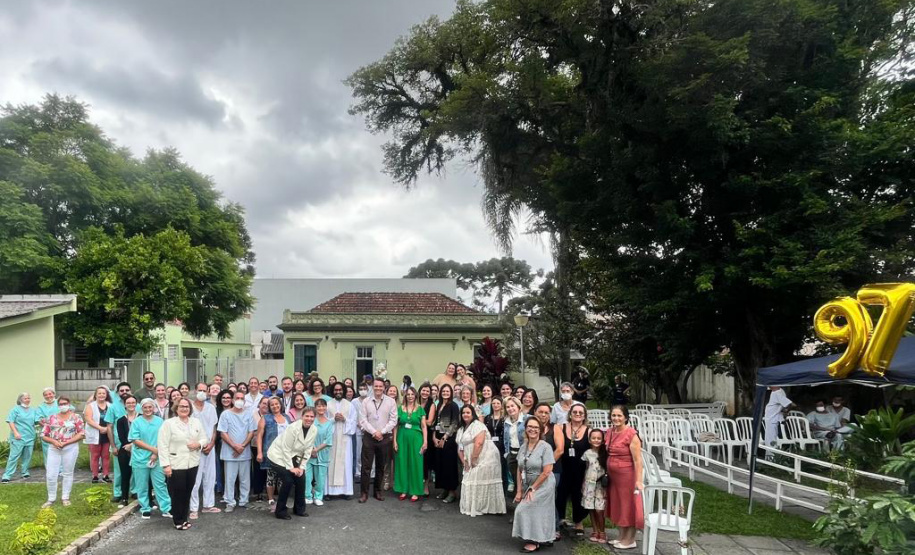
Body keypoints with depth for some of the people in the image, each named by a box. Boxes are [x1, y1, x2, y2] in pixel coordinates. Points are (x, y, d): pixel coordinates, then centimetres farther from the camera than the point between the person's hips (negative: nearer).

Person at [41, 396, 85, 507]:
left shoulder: (75, 417, 1)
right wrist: (54, 441, -11)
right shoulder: (51, 418, 9)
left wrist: (66, 442, -13)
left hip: (70, 448, -2)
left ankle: (65, 498, 16)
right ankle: (51, 499, 14)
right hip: (53, 448, 2)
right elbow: (43, 435, 9)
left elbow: (82, 434, -4)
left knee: (68, 474, 5)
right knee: (50, 475, 0)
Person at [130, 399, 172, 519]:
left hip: (157, 459, 0)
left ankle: (166, 509, 6)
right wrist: (153, 449, -12)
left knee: (160, 484, 1)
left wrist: (156, 454, -12)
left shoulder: (160, 421, 3)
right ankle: (145, 509, 22)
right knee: (142, 486, 8)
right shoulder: (136, 422, -1)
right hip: (140, 459, 0)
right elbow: (135, 440, -7)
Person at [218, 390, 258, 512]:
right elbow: (223, 433, -6)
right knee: (230, 479, 2)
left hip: (245, 453, 2)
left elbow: (252, 432, 2)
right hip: (230, 453, -2)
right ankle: (230, 503, 11)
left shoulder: (248, 414, 5)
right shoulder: (225, 414, -2)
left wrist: (242, 446, -10)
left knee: (245, 479, 8)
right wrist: (235, 446, -13)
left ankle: (243, 501, 19)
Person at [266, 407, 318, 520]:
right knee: (287, 481, -15)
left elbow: (308, 450, -2)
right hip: (279, 456, -6)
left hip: (293, 457, 6)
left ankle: (299, 509, 16)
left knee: (301, 479, -3)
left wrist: (301, 467, -7)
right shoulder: (293, 428, -27)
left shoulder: (314, 430, -9)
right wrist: (291, 468, -19)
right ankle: (280, 511, 2)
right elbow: (286, 449, -23)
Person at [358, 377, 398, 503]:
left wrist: (382, 432, -12)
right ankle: (364, 492, 9)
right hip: (369, 437, 0)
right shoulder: (366, 401, 2)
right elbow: (363, 420, -3)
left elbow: (393, 420, -3)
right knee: (366, 466, 1)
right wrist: (374, 432, -12)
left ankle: (378, 490, 23)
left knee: (381, 466, 10)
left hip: (384, 438, 0)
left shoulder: (390, 401, 0)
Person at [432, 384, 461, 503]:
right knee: (440, 463, 7)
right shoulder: (439, 405, 14)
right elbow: (436, 422, 15)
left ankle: (452, 491, 3)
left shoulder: (453, 405, -5)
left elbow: (455, 424, -11)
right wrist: (434, 437, 2)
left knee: (449, 464, -4)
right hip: (438, 438, 7)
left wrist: (445, 438, -13)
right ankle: (445, 489, 17)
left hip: (449, 438, -7)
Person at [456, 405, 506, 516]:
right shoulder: (461, 430, 17)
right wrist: (464, 462, 3)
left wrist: (473, 460, -17)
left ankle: (480, 508, 2)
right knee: (470, 482, 9)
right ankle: (471, 507, 19)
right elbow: (460, 448, 16)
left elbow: (478, 443, -20)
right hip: (472, 462, 9)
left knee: (481, 482, -6)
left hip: (485, 459, -9)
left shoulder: (477, 425, -10)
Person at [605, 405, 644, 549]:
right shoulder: (610, 432, 4)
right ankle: (622, 537, 31)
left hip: (627, 475, -7)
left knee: (629, 506, 5)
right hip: (613, 475, 7)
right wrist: (607, 473, 12)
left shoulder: (631, 434, -18)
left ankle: (630, 540, 19)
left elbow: (637, 460, -20)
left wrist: (638, 480, -23)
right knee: (618, 506, 17)